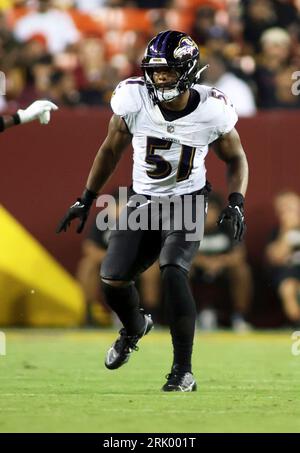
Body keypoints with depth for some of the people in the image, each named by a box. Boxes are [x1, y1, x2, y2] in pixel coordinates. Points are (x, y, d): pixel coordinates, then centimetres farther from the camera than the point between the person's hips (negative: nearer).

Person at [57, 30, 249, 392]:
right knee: (112, 280, -7)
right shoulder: (133, 98, -16)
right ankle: (134, 328, 31)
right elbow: (111, 150, 2)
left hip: (187, 202, -3)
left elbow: (236, 159, 1)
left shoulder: (212, 110, -17)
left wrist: (236, 202, -15)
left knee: (173, 273, -27)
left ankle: (183, 371, -16)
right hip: (143, 200, 3)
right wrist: (86, 200, 4)